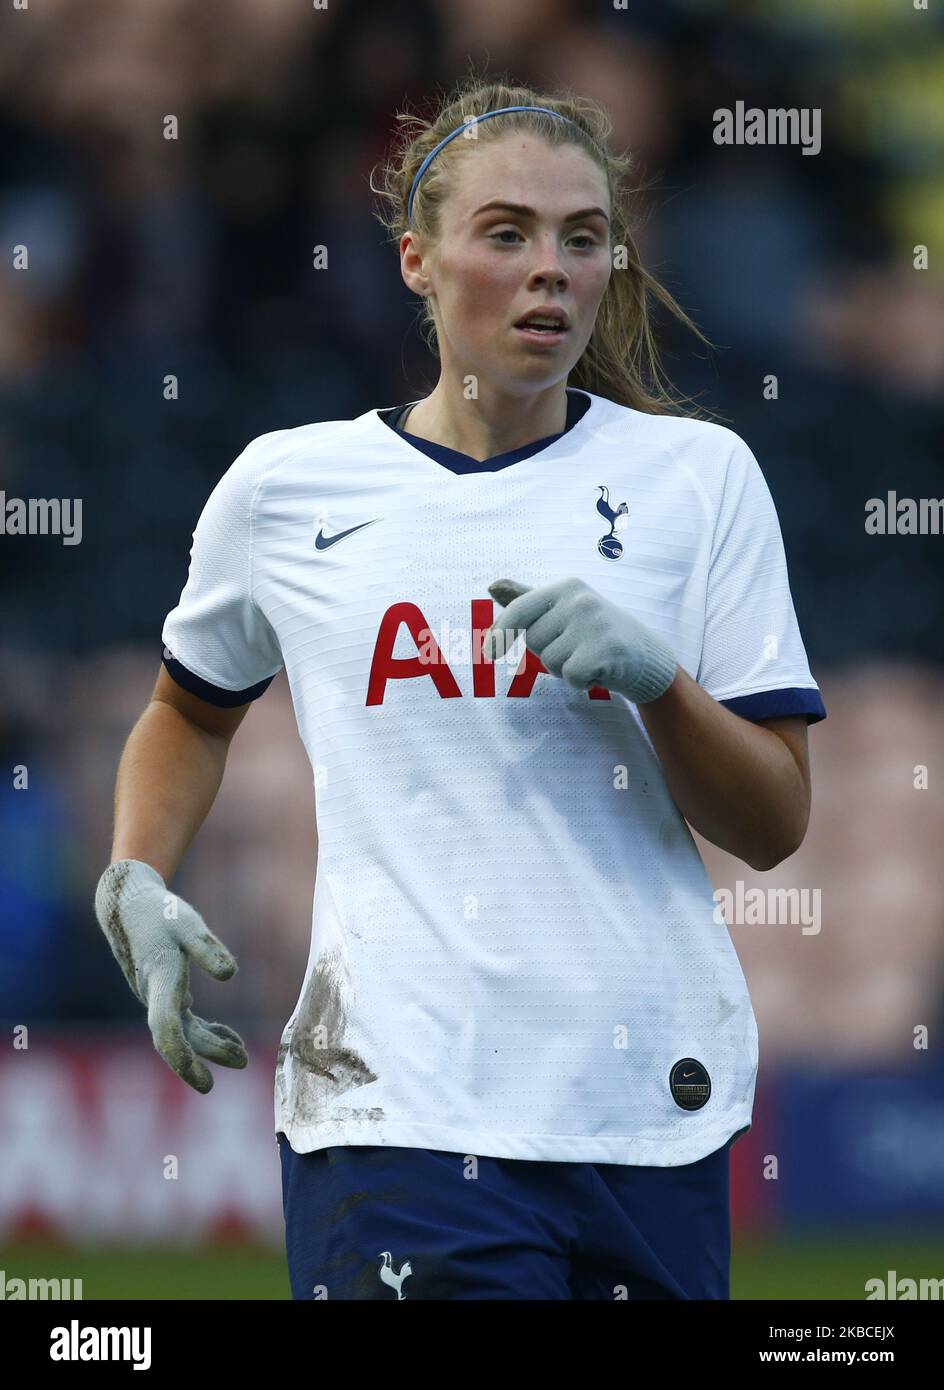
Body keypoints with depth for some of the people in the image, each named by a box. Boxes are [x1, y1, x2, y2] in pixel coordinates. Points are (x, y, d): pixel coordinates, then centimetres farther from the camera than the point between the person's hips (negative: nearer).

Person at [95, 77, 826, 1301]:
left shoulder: (696, 475, 5)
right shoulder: (285, 489, 6)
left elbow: (774, 827, 4)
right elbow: (190, 710, 26)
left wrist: (656, 680, -13)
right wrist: (134, 884, 8)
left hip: (653, 1105, 1)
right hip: (397, 1119, -1)